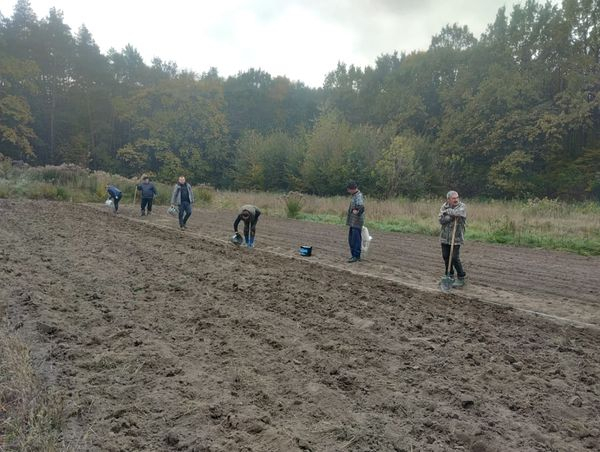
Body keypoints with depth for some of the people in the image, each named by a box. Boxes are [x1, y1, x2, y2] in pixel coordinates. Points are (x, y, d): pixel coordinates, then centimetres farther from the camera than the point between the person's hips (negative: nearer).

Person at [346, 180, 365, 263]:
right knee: (351, 239, 14)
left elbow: (361, 207, -31)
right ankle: (354, 255, 23)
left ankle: (356, 256, 4)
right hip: (352, 222, 10)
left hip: (357, 222, -10)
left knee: (356, 239, -3)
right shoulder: (355, 195, 14)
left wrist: (357, 211, -18)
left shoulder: (358, 196, -16)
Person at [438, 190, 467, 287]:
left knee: (455, 258, -6)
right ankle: (449, 276, 30)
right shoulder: (444, 206, 2)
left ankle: (461, 279, 8)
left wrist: (448, 211, -16)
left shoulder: (462, 206, -9)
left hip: (456, 237, -5)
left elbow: (458, 213, -32)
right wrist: (452, 217, -20)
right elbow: (441, 220, -10)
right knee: (446, 257, 12)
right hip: (445, 237, 5)